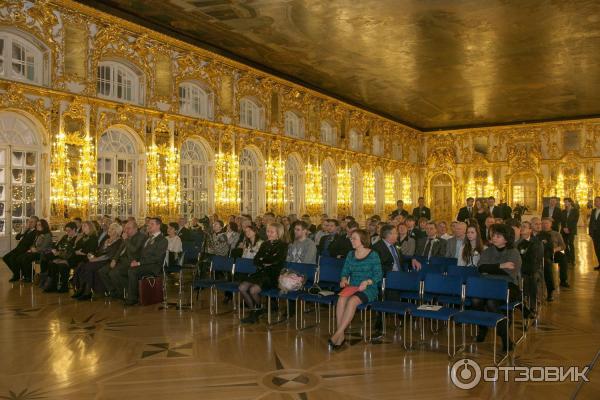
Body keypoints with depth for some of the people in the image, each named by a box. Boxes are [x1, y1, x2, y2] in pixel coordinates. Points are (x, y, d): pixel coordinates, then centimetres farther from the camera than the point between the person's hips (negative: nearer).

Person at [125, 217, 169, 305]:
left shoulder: (163, 240, -6)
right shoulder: (149, 238, 22)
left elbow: (156, 258, -15)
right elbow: (143, 253, 20)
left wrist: (139, 263, -19)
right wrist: (136, 260, -1)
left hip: (154, 267, -8)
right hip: (143, 264, 8)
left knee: (132, 271, -28)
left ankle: (132, 299, -17)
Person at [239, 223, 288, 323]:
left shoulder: (283, 245, 2)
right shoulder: (264, 244, 20)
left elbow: (277, 261, -12)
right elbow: (255, 260, 12)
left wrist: (262, 260, 0)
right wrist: (266, 262, -6)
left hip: (273, 275, -6)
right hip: (261, 273, 6)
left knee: (253, 289, -28)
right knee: (242, 287, -17)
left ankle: (259, 310, 2)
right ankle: (253, 310, 1)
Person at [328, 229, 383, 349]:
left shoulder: (373, 255, -1)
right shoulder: (350, 254, 15)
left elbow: (378, 275, -4)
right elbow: (345, 272, 17)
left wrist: (367, 282, -20)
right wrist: (344, 279, -4)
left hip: (369, 289, -4)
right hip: (352, 287, 4)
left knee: (352, 301, -34)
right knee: (341, 299, -30)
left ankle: (338, 333, -31)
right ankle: (341, 335, -27)